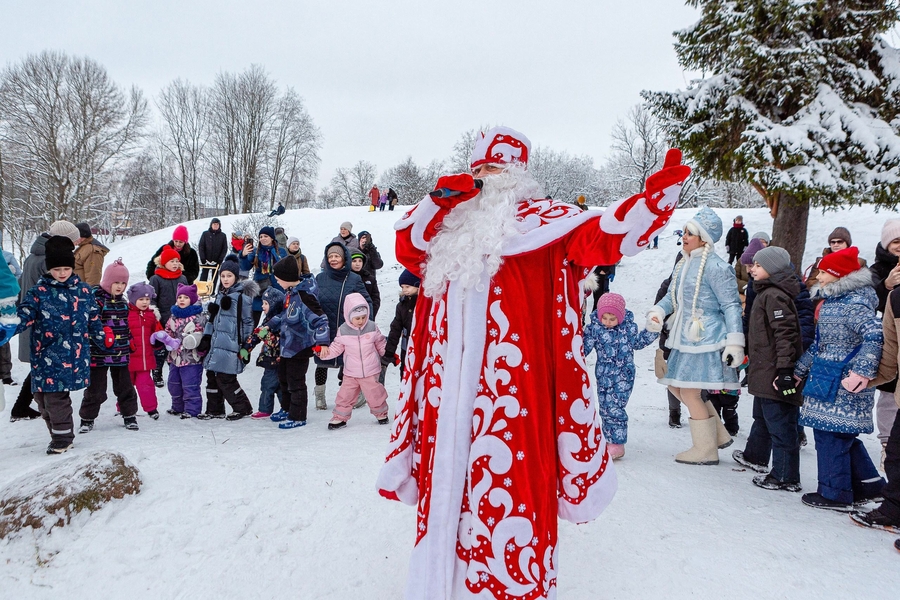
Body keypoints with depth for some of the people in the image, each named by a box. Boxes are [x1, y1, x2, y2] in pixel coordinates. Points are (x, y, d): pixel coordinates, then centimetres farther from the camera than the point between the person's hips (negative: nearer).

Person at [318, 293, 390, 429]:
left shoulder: (372, 327, -6)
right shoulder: (343, 330, -7)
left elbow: (381, 344, 7)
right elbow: (336, 347, 0)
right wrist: (323, 351, -15)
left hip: (370, 372, 0)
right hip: (350, 373, 1)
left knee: (375, 394, 8)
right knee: (345, 395, 3)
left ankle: (381, 413, 32)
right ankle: (340, 417, 18)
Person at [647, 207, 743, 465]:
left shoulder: (715, 267, -15)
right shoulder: (684, 263, 11)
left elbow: (731, 305, -15)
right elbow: (672, 296, 18)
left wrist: (735, 342, -18)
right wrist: (657, 312, -2)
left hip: (706, 339, -10)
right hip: (686, 337, 10)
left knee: (690, 392, -3)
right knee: (677, 386, 16)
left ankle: (706, 450, 16)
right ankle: (718, 435, 29)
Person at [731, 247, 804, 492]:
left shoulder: (774, 295, -18)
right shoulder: (766, 292, 15)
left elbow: (785, 334, -25)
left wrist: (784, 369, -27)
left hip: (774, 374, -12)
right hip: (764, 371, 12)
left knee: (779, 423, -4)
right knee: (762, 417, 26)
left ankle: (785, 477, 3)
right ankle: (755, 456, 43)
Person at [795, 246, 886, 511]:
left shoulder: (854, 304, -16)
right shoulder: (831, 301, 15)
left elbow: (874, 335, -29)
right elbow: (819, 344, 21)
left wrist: (862, 372, -31)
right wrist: (799, 371, 23)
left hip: (844, 385, -10)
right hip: (826, 380, 10)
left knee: (832, 434, -2)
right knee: (843, 435, 17)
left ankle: (835, 494, 8)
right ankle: (868, 484, 29)